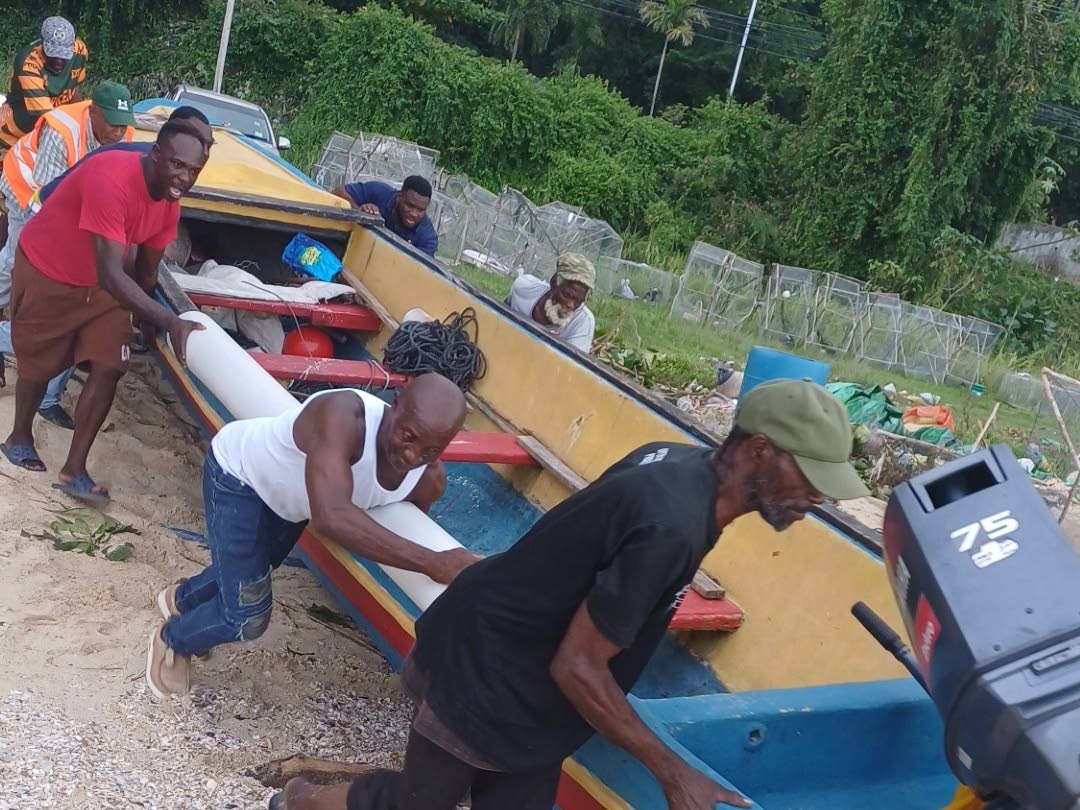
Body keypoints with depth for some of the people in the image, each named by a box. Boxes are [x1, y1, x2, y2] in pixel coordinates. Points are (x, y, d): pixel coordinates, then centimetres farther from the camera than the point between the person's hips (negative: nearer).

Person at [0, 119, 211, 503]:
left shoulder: (169, 205, -12)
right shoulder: (111, 180, -37)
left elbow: (146, 272, 3)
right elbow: (111, 275, -42)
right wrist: (170, 322, -48)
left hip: (100, 283, 6)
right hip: (46, 273, -6)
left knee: (109, 368, -4)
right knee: (38, 364, 12)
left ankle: (74, 469, 7)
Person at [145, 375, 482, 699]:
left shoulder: (429, 480, -24)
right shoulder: (342, 416, -46)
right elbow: (332, 518, -59)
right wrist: (431, 563, -58)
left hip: (287, 495, 7)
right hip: (238, 475, -6)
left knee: (247, 576, 30)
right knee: (246, 618, -8)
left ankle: (181, 598, 65)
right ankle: (170, 640, 27)